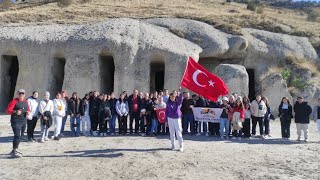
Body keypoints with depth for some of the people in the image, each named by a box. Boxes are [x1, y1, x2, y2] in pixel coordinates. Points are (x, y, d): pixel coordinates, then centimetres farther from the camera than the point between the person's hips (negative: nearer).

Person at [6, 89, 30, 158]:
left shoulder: (26, 102, 12)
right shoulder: (14, 101, -7)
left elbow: (28, 109, 21)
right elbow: (8, 110, -10)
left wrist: (28, 112, -2)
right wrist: (15, 112, -26)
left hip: (23, 121, 7)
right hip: (16, 121, -7)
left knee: (19, 136, 14)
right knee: (17, 136, -14)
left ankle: (14, 150, 28)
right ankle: (14, 152, -10)